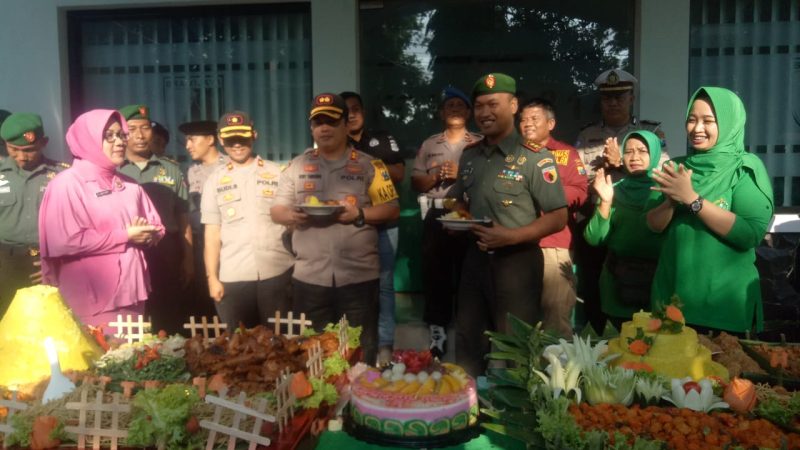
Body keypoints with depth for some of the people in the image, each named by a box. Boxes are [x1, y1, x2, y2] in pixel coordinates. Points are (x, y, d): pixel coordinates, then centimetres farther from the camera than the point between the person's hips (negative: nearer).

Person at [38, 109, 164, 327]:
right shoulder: (68, 183, -7)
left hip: (131, 295, 7)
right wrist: (125, 236, -14)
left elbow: (156, 228, 16)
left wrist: (145, 233, -8)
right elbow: (65, 241, -18)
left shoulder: (129, 185, 15)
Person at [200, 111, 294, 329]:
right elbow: (212, 233, 8)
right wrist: (212, 277, 2)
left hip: (277, 272, -1)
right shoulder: (215, 180, 11)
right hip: (232, 278, 1)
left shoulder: (277, 172, 7)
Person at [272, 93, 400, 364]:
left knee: (361, 354, 6)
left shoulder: (369, 165, 3)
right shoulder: (297, 166, 10)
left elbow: (392, 210, 1)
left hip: (358, 277, -2)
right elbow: (277, 211, 11)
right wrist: (292, 215, -12)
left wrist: (359, 214, -17)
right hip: (309, 278, 2)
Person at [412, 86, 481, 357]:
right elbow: (416, 182, 11)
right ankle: (437, 333, 15)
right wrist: (435, 176, -8)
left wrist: (462, 173, -14)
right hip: (436, 216, 3)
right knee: (434, 273, 4)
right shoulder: (428, 145, 14)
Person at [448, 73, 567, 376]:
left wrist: (510, 236, -24)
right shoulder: (469, 156, 8)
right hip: (475, 258, 6)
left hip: (516, 261, -6)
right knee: (468, 344, 18)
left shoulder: (535, 159, -12)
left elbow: (558, 218, -14)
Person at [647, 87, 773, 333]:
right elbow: (654, 225, 1)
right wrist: (672, 200, -19)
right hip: (672, 291, 4)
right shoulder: (677, 168, 4)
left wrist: (692, 199, -24)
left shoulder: (745, 169, -8)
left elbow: (751, 234, -20)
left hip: (725, 299, -4)